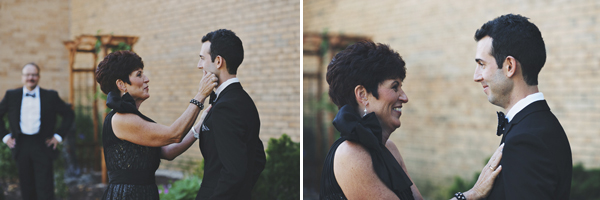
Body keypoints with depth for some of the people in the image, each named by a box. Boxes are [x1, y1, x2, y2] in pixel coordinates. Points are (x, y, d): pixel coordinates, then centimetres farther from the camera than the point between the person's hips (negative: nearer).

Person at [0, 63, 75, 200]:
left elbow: (69, 114, 8)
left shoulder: (51, 96, 3)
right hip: (21, 146, 2)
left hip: (43, 147, -2)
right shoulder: (11, 95, 8)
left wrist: (58, 136, 2)